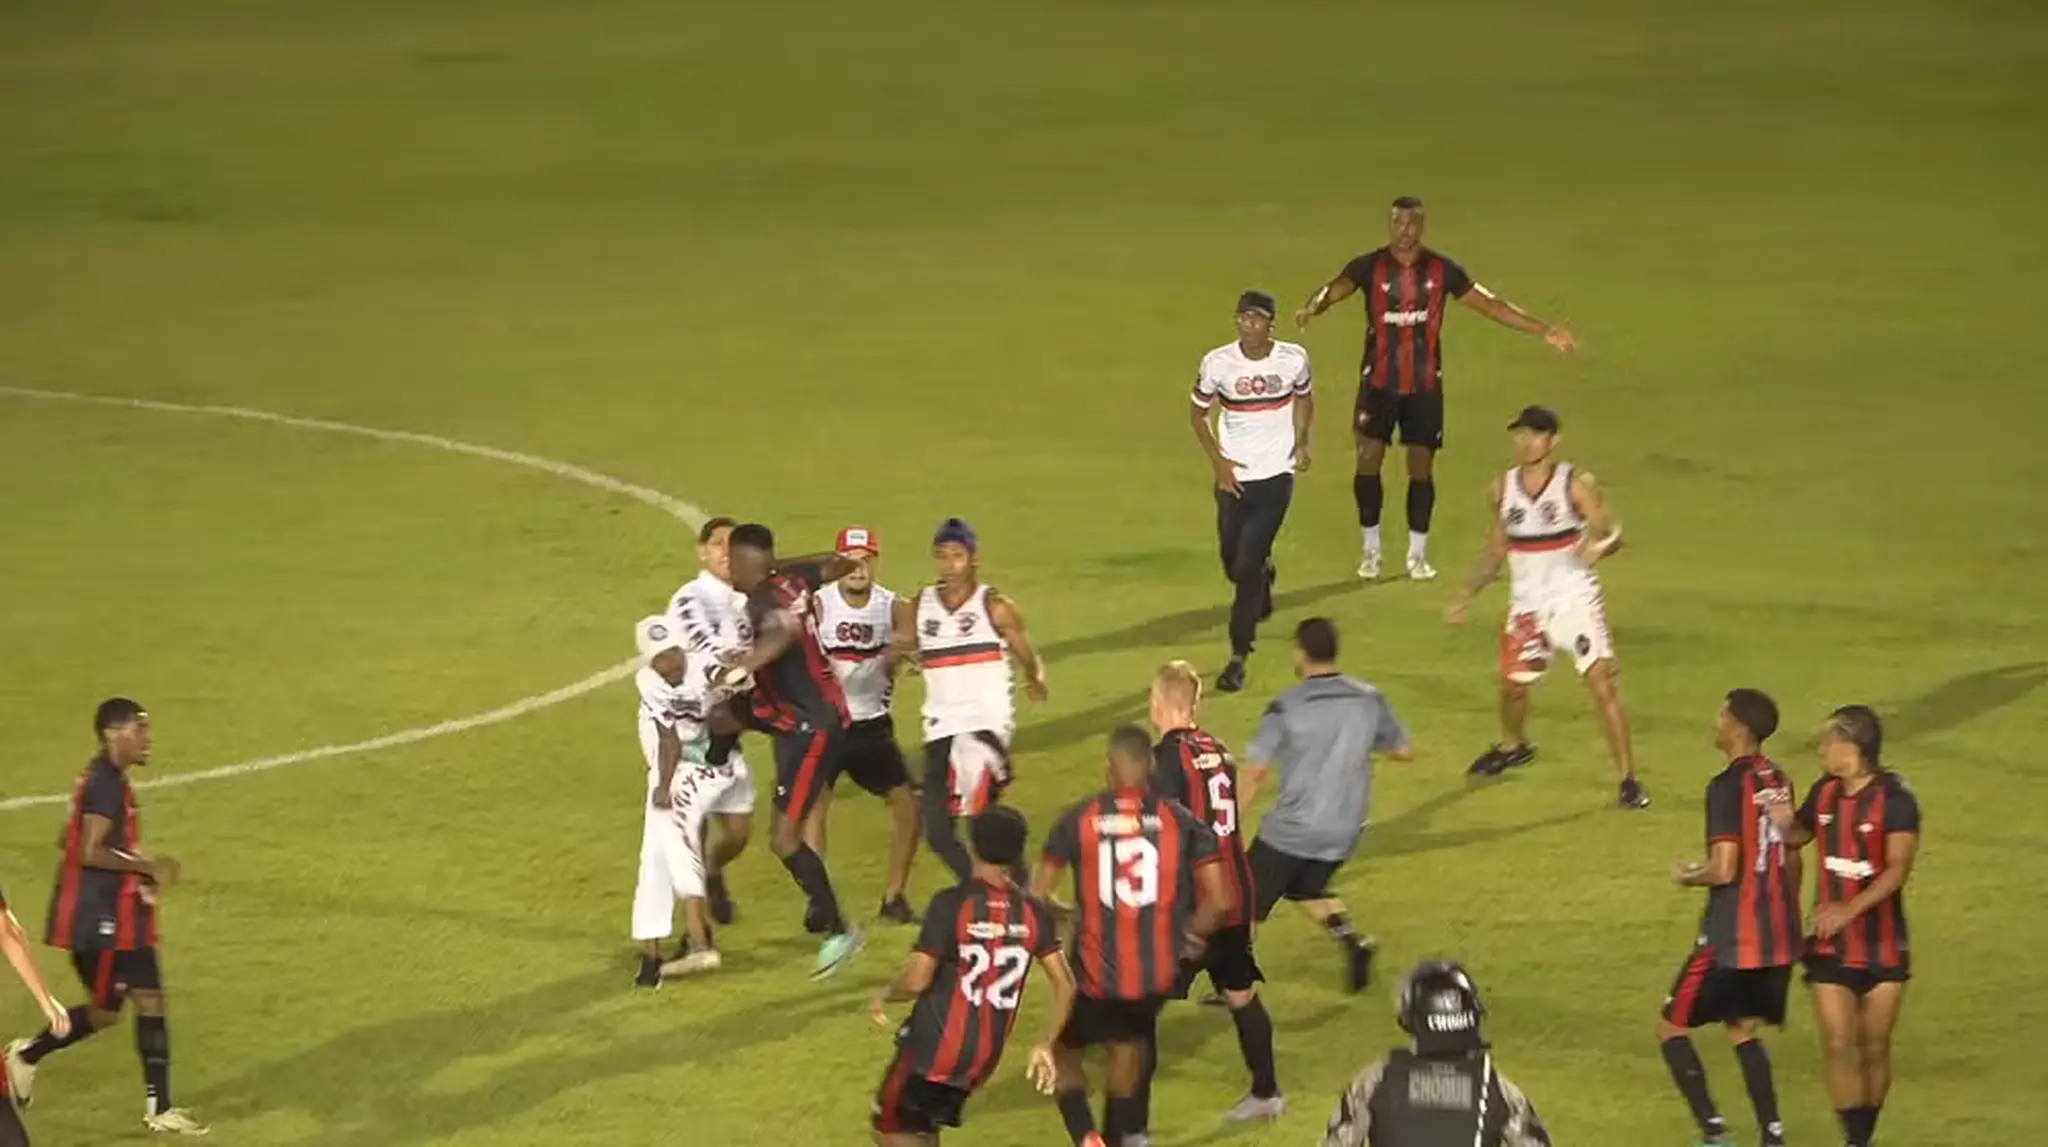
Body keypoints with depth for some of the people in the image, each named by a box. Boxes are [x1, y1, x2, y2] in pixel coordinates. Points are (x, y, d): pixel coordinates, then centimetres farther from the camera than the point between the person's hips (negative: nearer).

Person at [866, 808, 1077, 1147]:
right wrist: (1044, 1046, 10)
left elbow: (917, 979, -20)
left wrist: (883, 996, 1)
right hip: (983, 1057, 6)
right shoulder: (1033, 914, -2)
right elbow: (1065, 986, -1)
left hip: (934, 1049, -6)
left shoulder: (951, 905, -18)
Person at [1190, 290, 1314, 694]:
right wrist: (1218, 462, -6)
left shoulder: (1293, 359, -8)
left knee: (1248, 565, -11)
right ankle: (1264, 574, 51)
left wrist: (1302, 441, -1)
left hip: (1276, 475, -2)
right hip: (1234, 476, 2)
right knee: (1234, 564, 12)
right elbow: (1198, 414, 5)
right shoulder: (1217, 363, -10)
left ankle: (1238, 657, -3)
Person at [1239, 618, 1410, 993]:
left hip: (1291, 831, -5)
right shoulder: (1370, 699, -2)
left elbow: (1254, 772, -16)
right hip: (1344, 832, 5)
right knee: (1307, 888, 29)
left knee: (1249, 901, 12)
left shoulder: (1286, 707, -14)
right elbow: (1404, 751, 9)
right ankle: (1350, 939, 7)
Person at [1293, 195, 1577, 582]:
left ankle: (1418, 555, 16)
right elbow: (1336, 289, -20)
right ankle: (1371, 550, 11)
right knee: (1368, 459, -5)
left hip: (1425, 385, 1)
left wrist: (1544, 330, -1)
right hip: (1379, 381, -1)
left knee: (1422, 467, 3)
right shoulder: (1369, 267, -6)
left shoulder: (1441, 270, -2)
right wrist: (1312, 308, -44)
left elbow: (1489, 304, 2)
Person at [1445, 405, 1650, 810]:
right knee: (1512, 684, 15)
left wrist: (1599, 545, -33)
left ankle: (1628, 779, -10)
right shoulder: (1502, 489, 2)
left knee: (1603, 684, -14)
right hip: (1527, 604, 4)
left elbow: (1612, 532, -10)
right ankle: (1513, 746, 48)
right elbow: (1495, 553, 12)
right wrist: (1466, 595, 6)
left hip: (1575, 598, -4)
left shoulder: (1577, 484, -11)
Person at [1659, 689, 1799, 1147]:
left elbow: (1724, 870, -23)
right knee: (1743, 1031, 21)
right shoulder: (1778, 781, 7)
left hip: (1732, 939, -8)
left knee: (1672, 1027, 6)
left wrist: (1689, 875, -2)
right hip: (1778, 937, 8)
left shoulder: (1727, 786, -18)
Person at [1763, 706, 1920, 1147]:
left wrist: (1850, 909, -34)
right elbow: (1800, 835, 20)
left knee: (1874, 1049, 7)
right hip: (1830, 946, 3)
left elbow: (1898, 867, -23)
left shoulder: (1894, 798, -15)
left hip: (1883, 946, -3)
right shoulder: (1825, 792, 2)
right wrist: (1784, 823, -5)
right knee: (1839, 1045, -6)